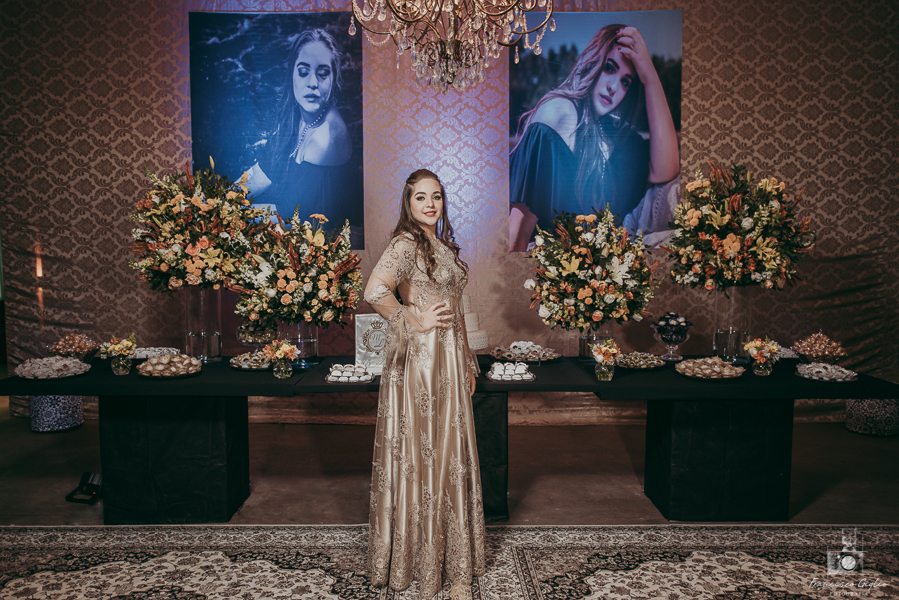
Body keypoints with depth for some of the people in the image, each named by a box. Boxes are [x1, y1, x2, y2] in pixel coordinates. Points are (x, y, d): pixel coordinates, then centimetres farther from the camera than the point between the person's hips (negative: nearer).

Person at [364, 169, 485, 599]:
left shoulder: (443, 244, 15)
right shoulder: (406, 243, -12)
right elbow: (375, 292, -30)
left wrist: (467, 361, 18)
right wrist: (415, 320, -17)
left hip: (449, 356, 8)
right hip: (421, 356, -8)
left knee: (449, 450, 14)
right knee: (422, 448, 1)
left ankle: (452, 554, 29)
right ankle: (422, 562, 17)